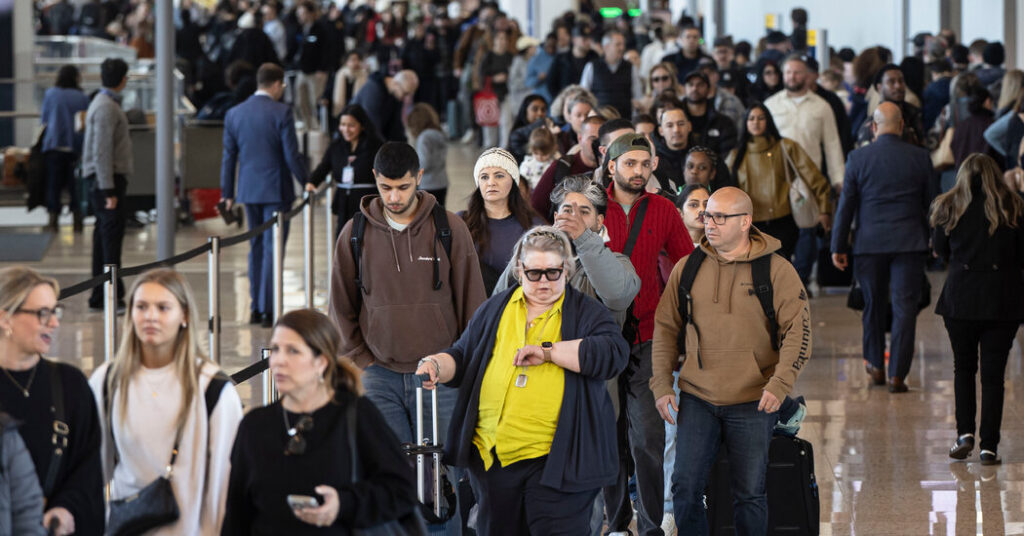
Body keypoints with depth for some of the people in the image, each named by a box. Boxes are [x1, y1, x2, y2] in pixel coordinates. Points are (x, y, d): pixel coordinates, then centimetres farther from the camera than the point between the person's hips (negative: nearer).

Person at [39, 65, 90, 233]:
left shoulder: (51, 94, -1)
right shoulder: (82, 97, 0)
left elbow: (44, 119, 5)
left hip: (54, 144, -1)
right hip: (76, 146, 1)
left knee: (54, 183, 4)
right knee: (75, 183, 7)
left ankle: (53, 221, 2)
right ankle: (77, 221, 5)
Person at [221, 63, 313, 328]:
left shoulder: (234, 114, 4)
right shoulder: (281, 112, -11)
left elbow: (228, 156, 8)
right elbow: (291, 154, -12)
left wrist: (227, 193, 15)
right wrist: (306, 181, 2)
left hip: (248, 190, 5)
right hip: (275, 190, -5)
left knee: (256, 247, 14)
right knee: (272, 247, -2)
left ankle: (256, 309, 15)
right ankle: (267, 309, -4)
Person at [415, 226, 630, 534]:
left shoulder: (587, 313, 4)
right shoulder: (495, 310, 15)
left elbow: (614, 353, -13)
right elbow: (462, 358, 19)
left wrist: (548, 351, -16)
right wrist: (436, 365, -4)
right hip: (492, 455, 4)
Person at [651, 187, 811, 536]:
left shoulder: (776, 271, -4)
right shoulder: (687, 268, 5)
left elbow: (798, 331, -6)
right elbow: (666, 328, 12)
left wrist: (780, 383, -18)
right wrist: (662, 385, 4)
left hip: (753, 402, -2)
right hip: (697, 399, 2)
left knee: (750, 494, 4)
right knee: (686, 487, -2)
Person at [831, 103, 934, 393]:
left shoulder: (859, 158, -3)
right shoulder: (920, 158, -1)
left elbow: (846, 204, -1)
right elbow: (931, 203, 5)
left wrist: (838, 246, 5)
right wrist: (935, 240, 19)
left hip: (870, 242, 1)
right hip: (909, 243, -1)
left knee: (874, 305, 15)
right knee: (905, 307, 1)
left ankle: (876, 366, 26)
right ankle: (897, 374, -3)